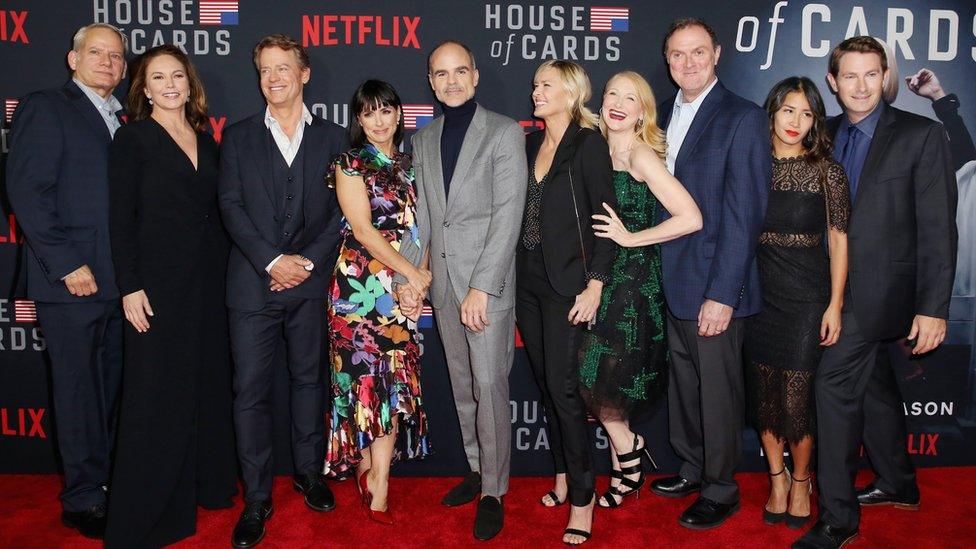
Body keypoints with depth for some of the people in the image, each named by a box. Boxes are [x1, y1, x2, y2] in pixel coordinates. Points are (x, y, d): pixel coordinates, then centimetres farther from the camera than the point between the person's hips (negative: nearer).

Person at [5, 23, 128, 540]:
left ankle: (109, 480, 24)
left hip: (118, 280, 6)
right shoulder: (44, 108, -2)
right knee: (79, 392, 3)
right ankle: (84, 499, 15)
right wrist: (66, 265, -16)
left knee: (112, 390, 12)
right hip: (74, 280, -6)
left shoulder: (122, 120, 18)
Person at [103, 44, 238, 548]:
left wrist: (224, 274, 8)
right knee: (157, 396, -2)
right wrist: (130, 287, -13)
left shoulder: (206, 141, 13)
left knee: (206, 384, 12)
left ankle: (204, 485, 28)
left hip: (208, 280, 6)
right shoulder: (132, 138, -2)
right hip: (158, 283, -5)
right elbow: (120, 217, -7)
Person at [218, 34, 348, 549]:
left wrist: (308, 261, -10)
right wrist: (273, 261, -13)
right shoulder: (238, 137, 8)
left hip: (311, 281, 1)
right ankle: (256, 498, 10)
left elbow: (341, 210, 2)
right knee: (251, 390, 0)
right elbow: (232, 207, -1)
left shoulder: (333, 138, 7)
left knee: (309, 379, 12)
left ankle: (308, 472, 29)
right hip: (253, 283, 0)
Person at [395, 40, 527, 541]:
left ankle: (493, 492, 8)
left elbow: (508, 214, -11)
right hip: (442, 279, 6)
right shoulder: (423, 140, 14)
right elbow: (421, 215, 14)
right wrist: (406, 276, 4)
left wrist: (482, 288, -18)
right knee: (462, 384, 13)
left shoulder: (505, 132, -4)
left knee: (489, 384, -5)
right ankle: (477, 470, 28)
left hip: (487, 279, -5)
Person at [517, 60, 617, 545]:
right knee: (545, 382, 13)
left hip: (565, 282, -7)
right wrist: (510, 274, 8)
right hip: (526, 280, 7)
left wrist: (594, 287, -16)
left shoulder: (588, 145, -8)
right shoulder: (531, 143, 11)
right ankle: (563, 473, 27)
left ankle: (582, 496, 7)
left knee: (563, 385, -6)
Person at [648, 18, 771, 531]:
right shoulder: (664, 114, 10)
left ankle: (720, 489, 24)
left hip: (715, 284, -6)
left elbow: (744, 214, -16)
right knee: (683, 384, 19)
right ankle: (692, 469, 37)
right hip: (672, 281, 7)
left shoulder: (744, 118, -11)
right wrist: (656, 272, 5)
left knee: (718, 391, 6)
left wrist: (722, 294, -19)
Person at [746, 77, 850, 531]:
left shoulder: (826, 171, -2)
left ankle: (801, 481, 23)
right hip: (758, 294, 2)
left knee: (795, 400, -2)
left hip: (807, 297, -2)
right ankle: (777, 478, 29)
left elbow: (838, 241, -1)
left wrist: (835, 305, -6)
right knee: (763, 395, 9)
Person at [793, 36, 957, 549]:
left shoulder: (922, 134, -8)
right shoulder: (826, 136, 9)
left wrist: (933, 308, -16)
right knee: (874, 386, 19)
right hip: (837, 289, 6)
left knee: (833, 383, -12)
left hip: (879, 290, -6)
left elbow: (937, 228, -12)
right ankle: (899, 485, 39)